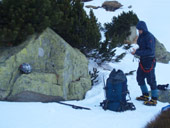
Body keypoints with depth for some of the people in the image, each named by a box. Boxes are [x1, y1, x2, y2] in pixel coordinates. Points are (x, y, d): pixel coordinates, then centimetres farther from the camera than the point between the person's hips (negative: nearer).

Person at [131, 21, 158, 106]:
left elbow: (150, 51, -23)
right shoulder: (141, 36, 10)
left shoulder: (149, 37, -17)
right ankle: (145, 95, 30)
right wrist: (136, 51, -2)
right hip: (143, 60, 9)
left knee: (151, 80, -3)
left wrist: (137, 52, -25)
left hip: (149, 61, -9)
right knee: (140, 78, 15)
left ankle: (154, 100, 6)